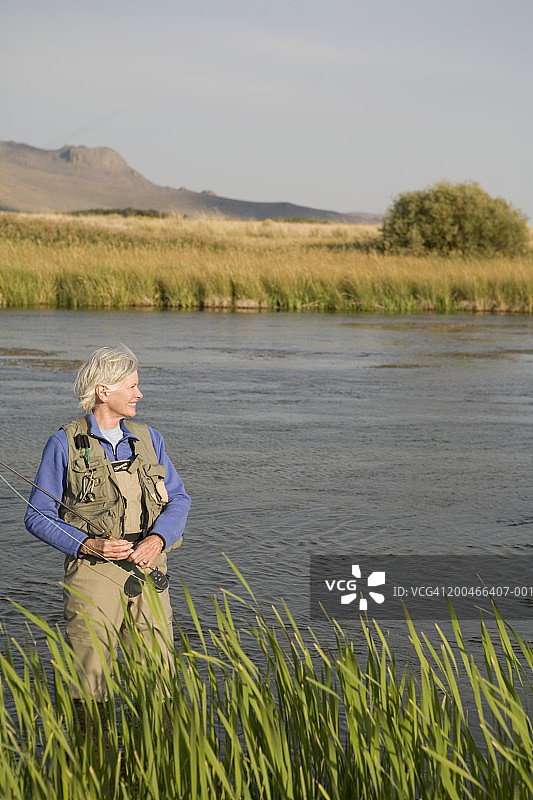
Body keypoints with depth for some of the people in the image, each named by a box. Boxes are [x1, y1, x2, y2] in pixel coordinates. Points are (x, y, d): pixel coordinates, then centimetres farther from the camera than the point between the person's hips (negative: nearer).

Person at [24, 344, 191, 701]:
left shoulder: (148, 438, 12)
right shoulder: (65, 444, -2)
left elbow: (179, 499, 8)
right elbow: (38, 516, -1)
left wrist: (156, 539, -12)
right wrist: (89, 545, -15)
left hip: (148, 570, 4)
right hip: (93, 572, -4)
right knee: (89, 680, -4)